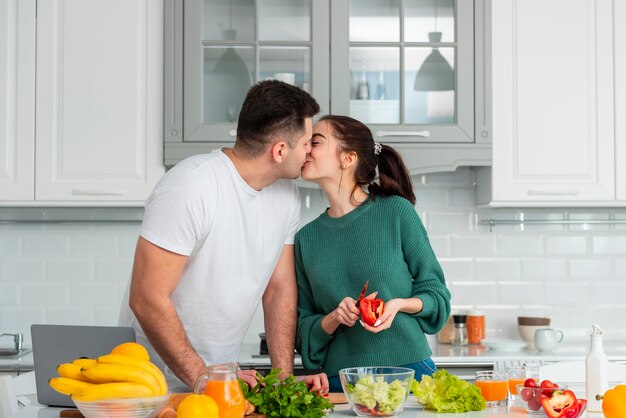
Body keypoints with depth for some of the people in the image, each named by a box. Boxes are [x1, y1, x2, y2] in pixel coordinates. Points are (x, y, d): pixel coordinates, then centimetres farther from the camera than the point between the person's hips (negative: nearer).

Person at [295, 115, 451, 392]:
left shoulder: (396, 211, -2)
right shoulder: (307, 237, 6)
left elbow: (435, 292, 3)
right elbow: (303, 328, 9)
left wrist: (398, 304, -15)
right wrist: (334, 318, -11)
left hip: (408, 371, -2)